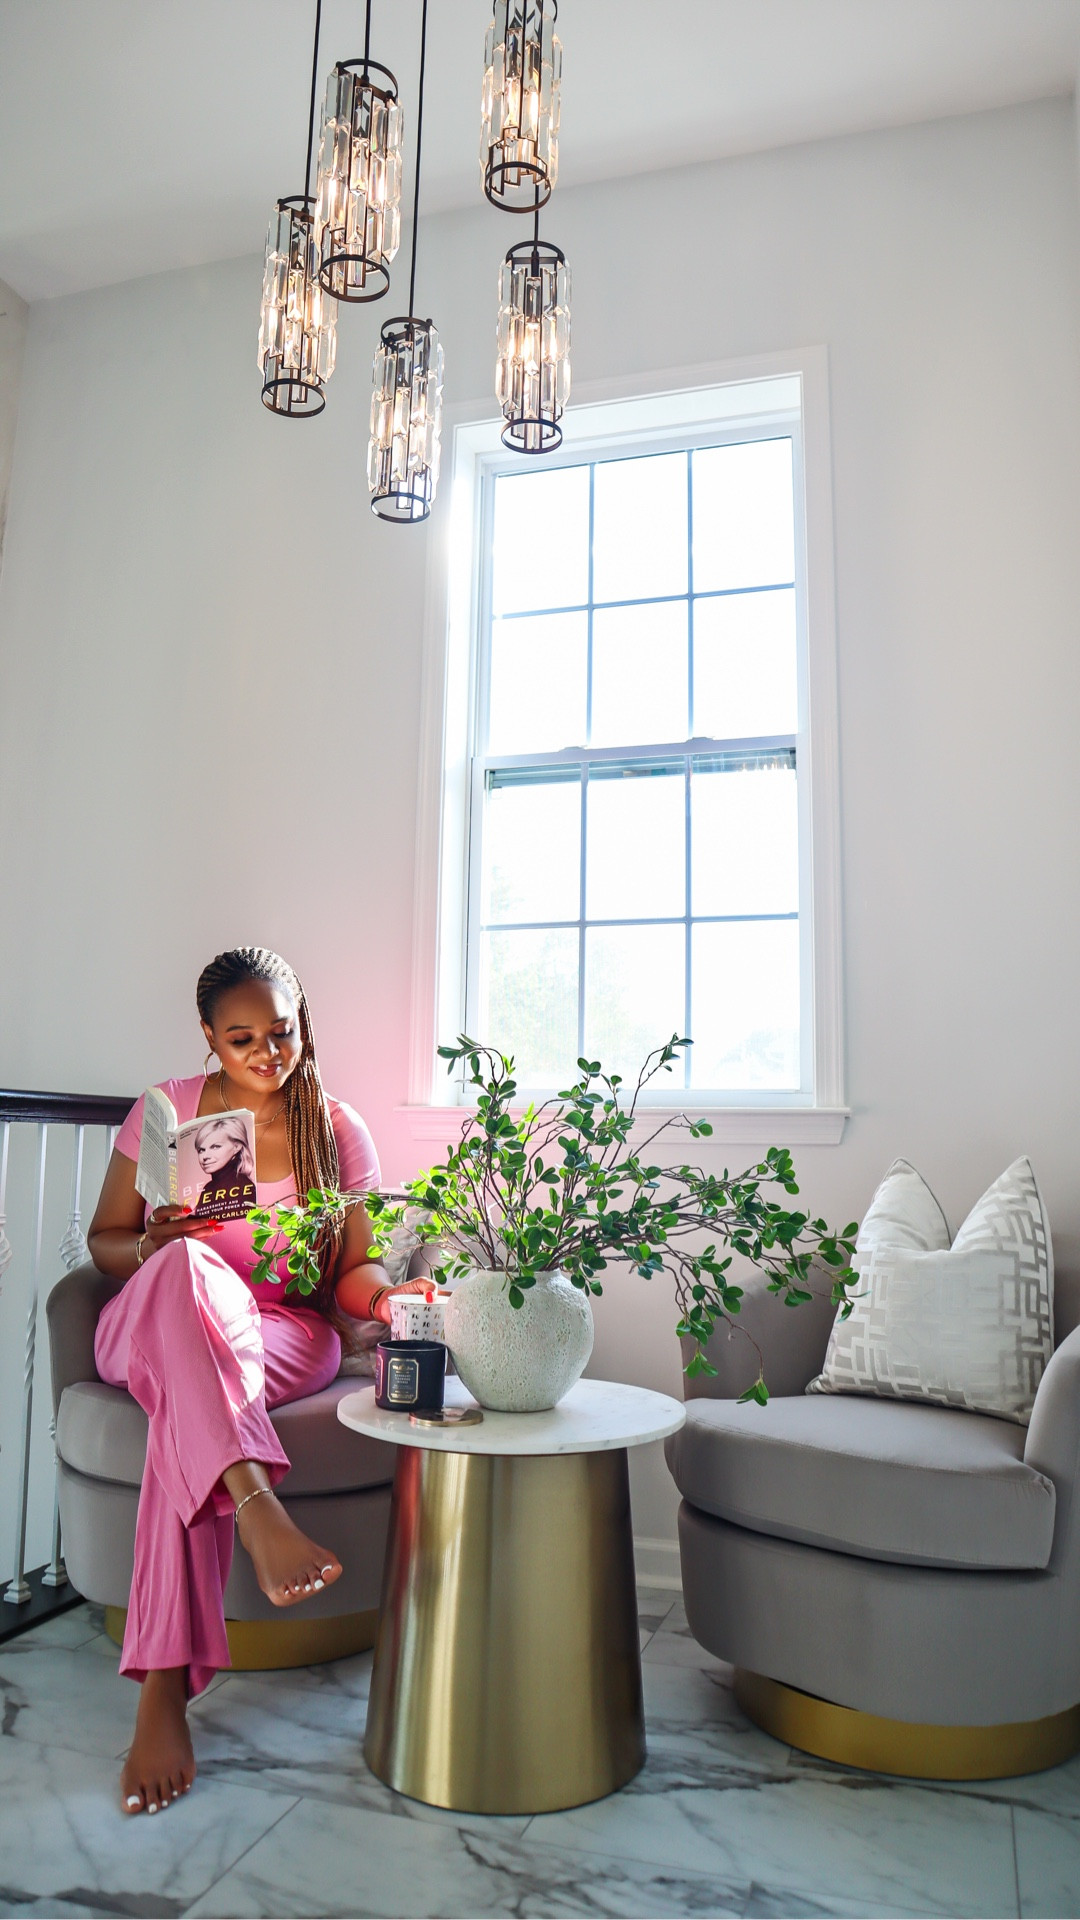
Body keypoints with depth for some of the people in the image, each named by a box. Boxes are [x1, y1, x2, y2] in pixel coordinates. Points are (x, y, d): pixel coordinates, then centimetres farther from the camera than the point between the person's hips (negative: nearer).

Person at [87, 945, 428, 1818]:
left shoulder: (340, 1130, 4)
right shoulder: (165, 1109, 5)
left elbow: (352, 1271, 5)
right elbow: (104, 1240, 9)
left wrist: (384, 1294, -20)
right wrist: (151, 1250, -15)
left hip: (283, 1337, 0)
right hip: (148, 1330, 0)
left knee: (189, 1405, -37)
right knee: (189, 1268, -37)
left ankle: (164, 1691, -36)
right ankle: (259, 1507, -52)